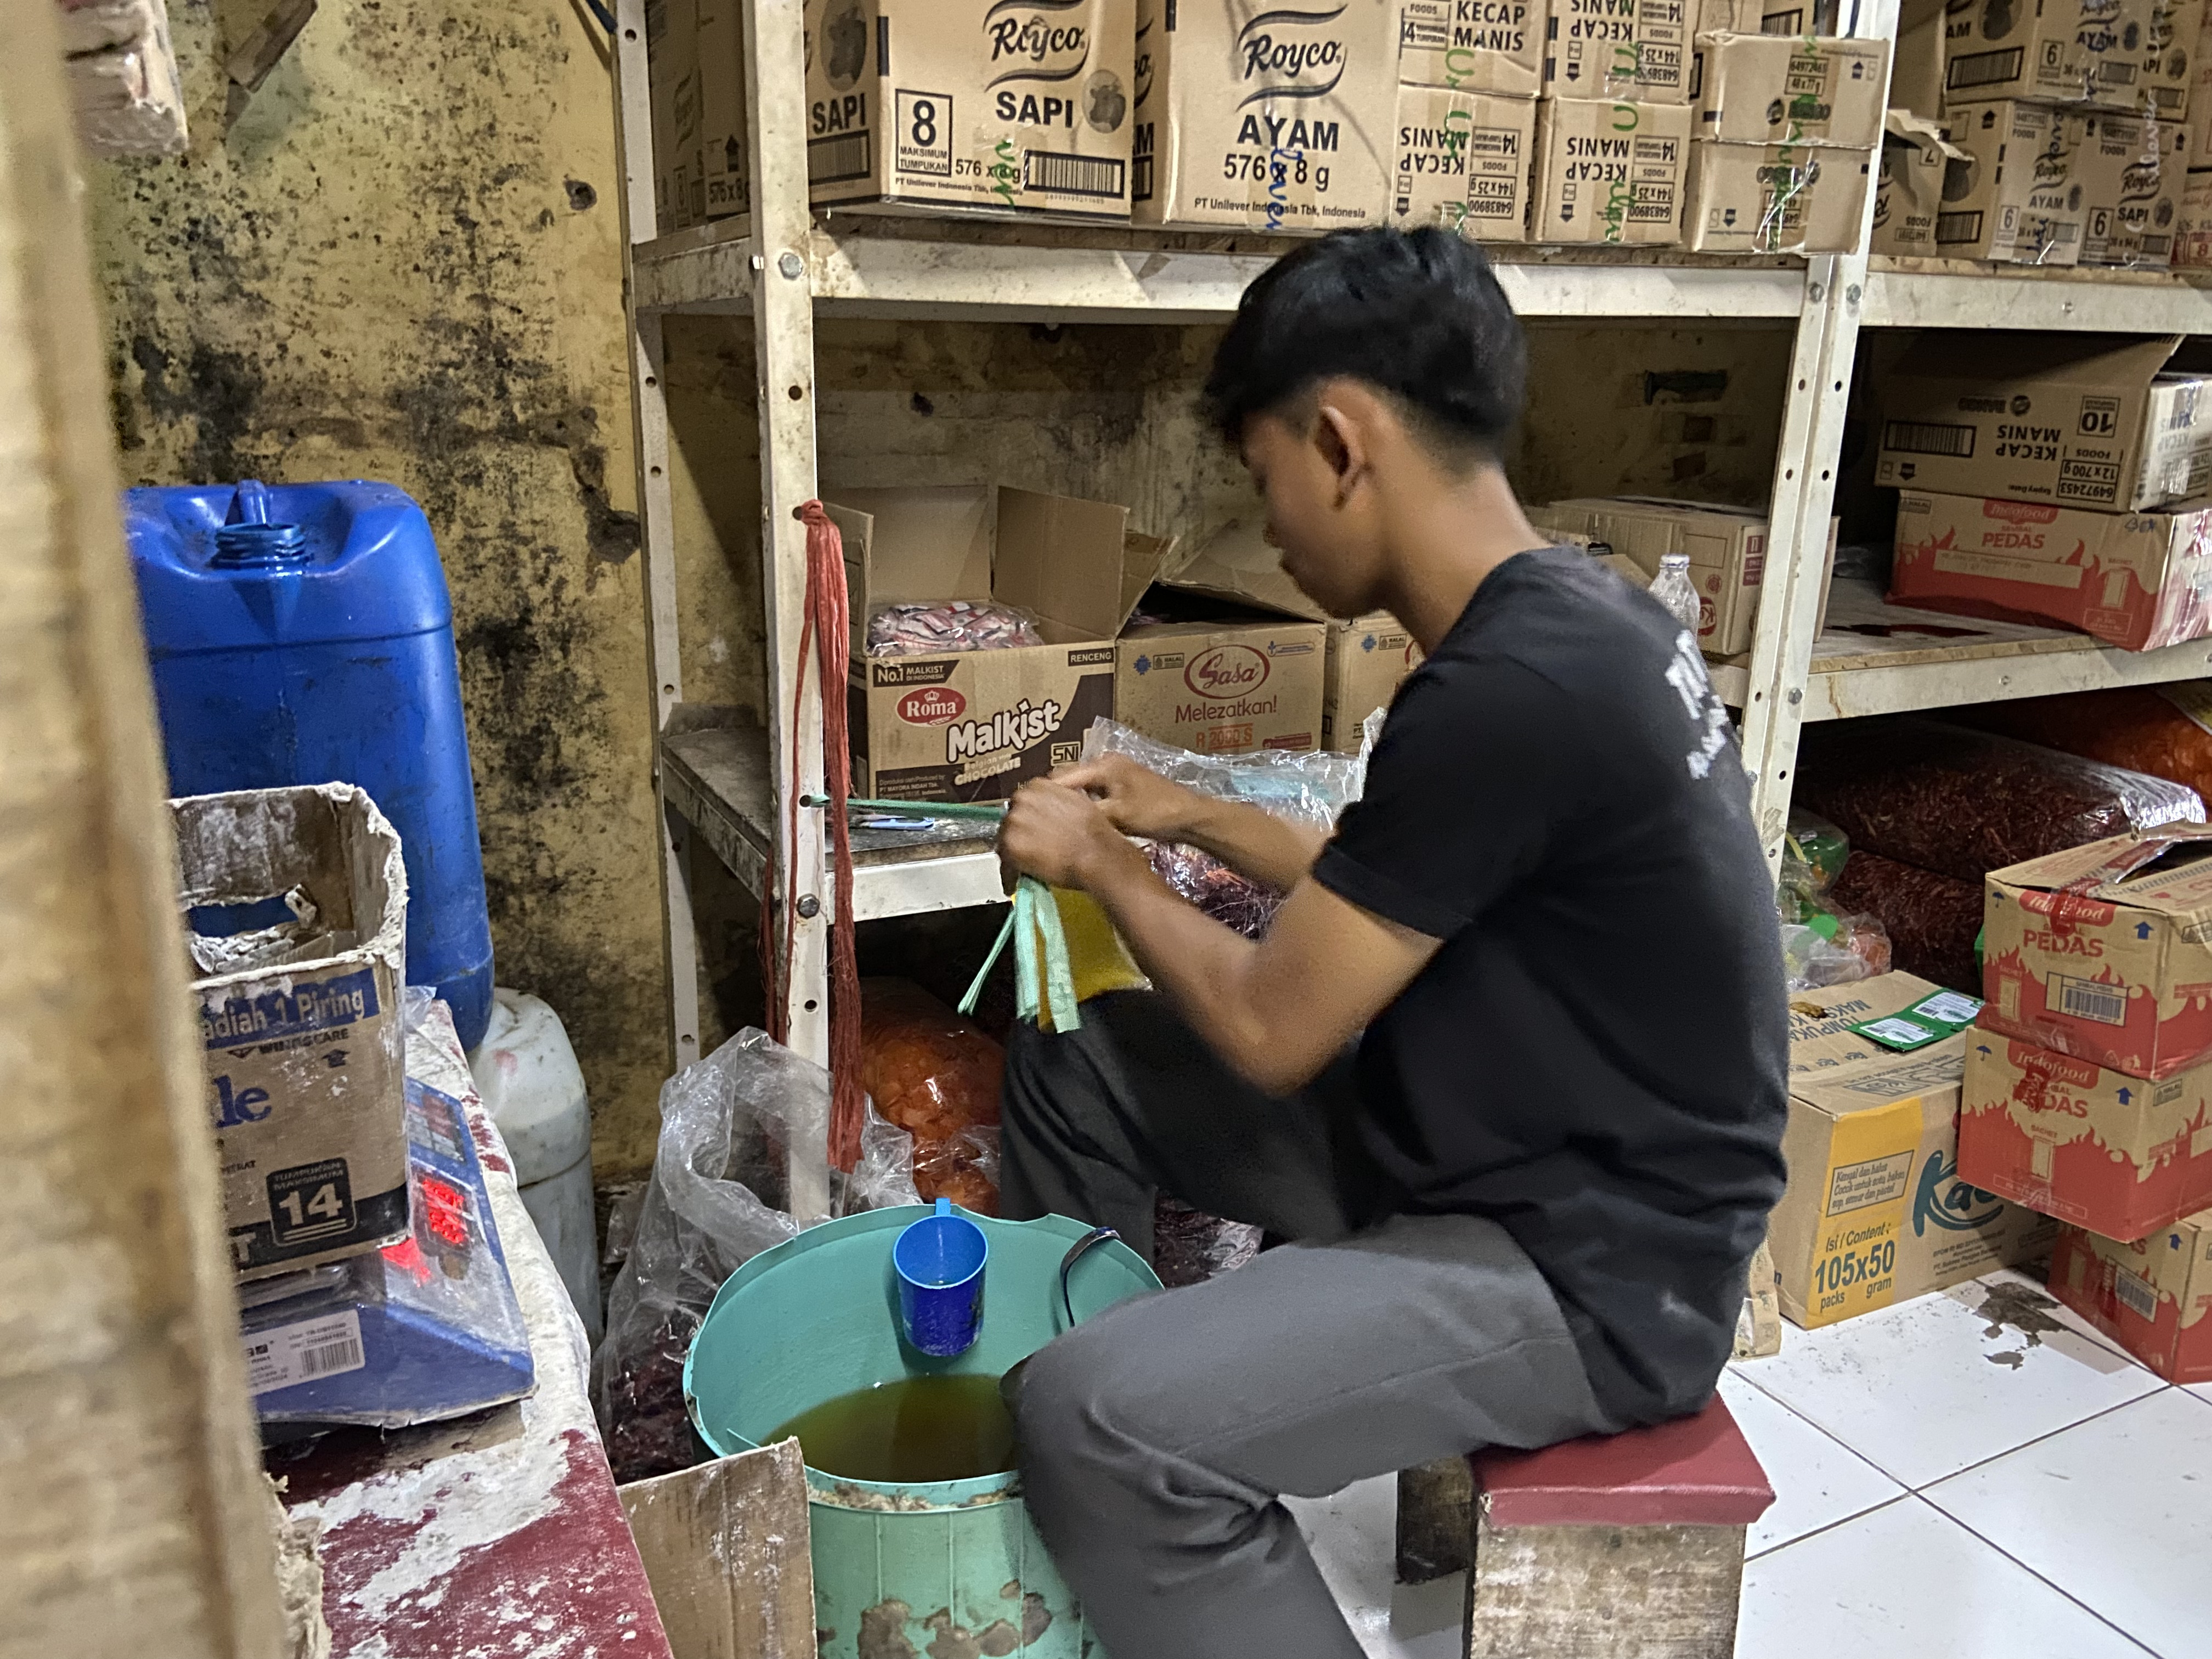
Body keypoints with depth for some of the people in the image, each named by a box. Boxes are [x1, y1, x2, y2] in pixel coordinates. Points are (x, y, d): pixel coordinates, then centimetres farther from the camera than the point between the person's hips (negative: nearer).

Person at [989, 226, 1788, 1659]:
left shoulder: (1507, 693, -28)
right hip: (1488, 1143, 10)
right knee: (1070, 1060, 12)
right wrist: (1193, 816, 14)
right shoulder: (1566, 612, 2)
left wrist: (1105, 868, -2)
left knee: (1109, 1418, -28)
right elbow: (1384, 906, 15)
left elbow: (1271, 1029, -18)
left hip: (1595, 1273, -10)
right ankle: (1062, 1515, 28)